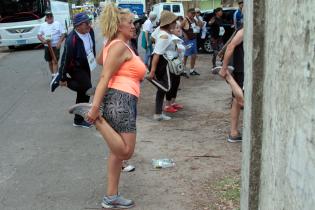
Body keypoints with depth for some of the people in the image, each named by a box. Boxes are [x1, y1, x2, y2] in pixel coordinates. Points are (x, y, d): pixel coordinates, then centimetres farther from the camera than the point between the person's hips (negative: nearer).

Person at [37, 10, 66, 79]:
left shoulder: (58, 24, -2)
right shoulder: (43, 25, 8)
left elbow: (63, 34, -3)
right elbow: (39, 35, 9)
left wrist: (59, 42, -16)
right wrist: (43, 40, -12)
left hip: (55, 46, -4)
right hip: (47, 46, 4)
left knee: (55, 62, -10)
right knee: (50, 62, 11)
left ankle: (55, 77, -10)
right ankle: (53, 75, 25)